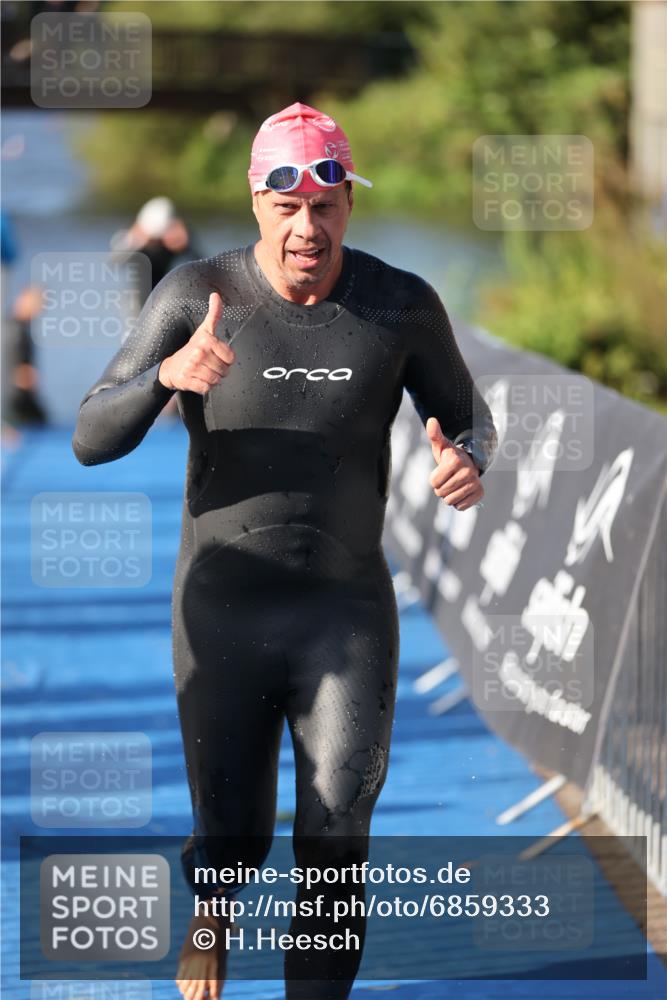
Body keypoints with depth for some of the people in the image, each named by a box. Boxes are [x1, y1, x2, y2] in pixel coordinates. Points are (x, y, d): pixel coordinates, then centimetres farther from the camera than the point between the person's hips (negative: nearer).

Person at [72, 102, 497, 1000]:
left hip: (348, 614, 0)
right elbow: (92, 441, -13)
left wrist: (469, 467, -19)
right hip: (222, 613, 0)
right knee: (232, 838, 12)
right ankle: (208, 917, 49)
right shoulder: (198, 294, -12)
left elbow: (469, 421, 8)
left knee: (335, 849, -8)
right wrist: (169, 373, -36)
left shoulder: (402, 305, -8)